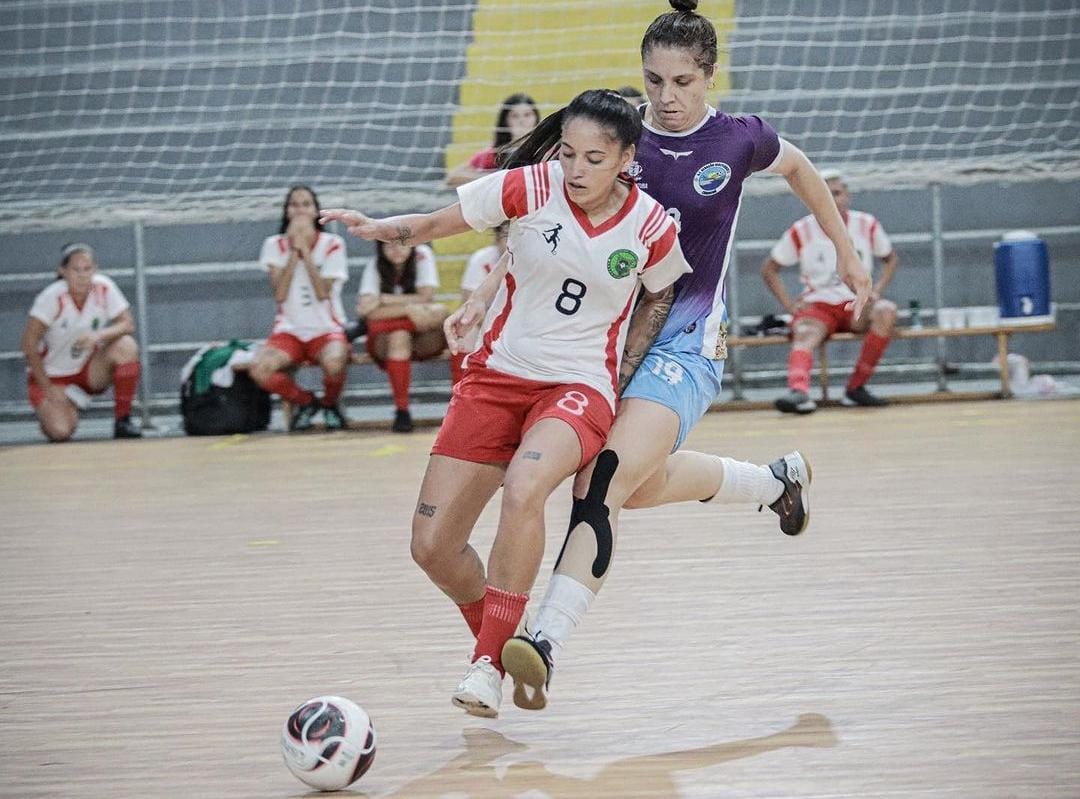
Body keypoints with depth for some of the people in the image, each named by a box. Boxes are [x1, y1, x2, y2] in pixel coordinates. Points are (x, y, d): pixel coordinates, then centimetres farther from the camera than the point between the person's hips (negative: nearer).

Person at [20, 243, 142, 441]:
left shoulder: (103, 288, -13)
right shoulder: (52, 297, -22)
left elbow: (127, 324, -11)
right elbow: (29, 345, -20)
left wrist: (99, 336, -32)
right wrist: (48, 389, -19)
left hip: (90, 369, 3)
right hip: (51, 375, -3)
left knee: (126, 346, -26)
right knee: (60, 432, -24)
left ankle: (123, 420, -12)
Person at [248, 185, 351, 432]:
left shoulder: (332, 244, 0)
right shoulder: (275, 245, 5)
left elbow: (323, 293, -14)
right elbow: (279, 294, -9)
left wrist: (304, 249, -14)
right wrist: (294, 251, -12)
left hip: (326, 329, -2)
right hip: (289, 330, 2)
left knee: (334, 364, -38)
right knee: (259, 370, -30)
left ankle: (330, 404, 0)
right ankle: (304, 401, 2)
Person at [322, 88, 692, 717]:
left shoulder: (651, 226, -8)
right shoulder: (529, 188, -9)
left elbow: (658, 295, 12)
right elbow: (434, 225, -3)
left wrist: (623, 366, 4)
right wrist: (378, 228, -21)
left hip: (580, 387, -2)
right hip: (497, 376, 3)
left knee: (522, 492, -35)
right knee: (432, 547, -3)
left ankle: (490, 665, -23)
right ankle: (498, 641, 27)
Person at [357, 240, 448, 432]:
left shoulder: (423, 256, -4)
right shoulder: (374, 269, -6)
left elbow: (426, 298, -11)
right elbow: (365, 310, -19)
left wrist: (385, 299, -13)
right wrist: (408, 309, -29)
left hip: (424, 340, 1)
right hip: (385, 341, -1)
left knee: (440, 312, -29)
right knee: (399, 336, -36)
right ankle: (401, 410, -31)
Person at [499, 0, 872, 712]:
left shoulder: (738, 140, -5)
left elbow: (800, 169, 17)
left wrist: (846, 252, 26)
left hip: (689, 339, -5)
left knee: (605, 481, -21)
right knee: (642, 485, 17)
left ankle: (546, 645, -30)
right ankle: (775, 479, 44)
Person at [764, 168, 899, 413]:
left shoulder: (867, 225, 3)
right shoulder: (802, 231, 0)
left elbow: (891, 258, 18)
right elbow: (769, 269, 8)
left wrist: (877, 291, 0)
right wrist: (790, 305, -5)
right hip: (817, 307, -1)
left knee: (886, 311, -31)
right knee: (805, 335, -34)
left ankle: (856, 387, -25)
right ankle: (798, 391, -63)